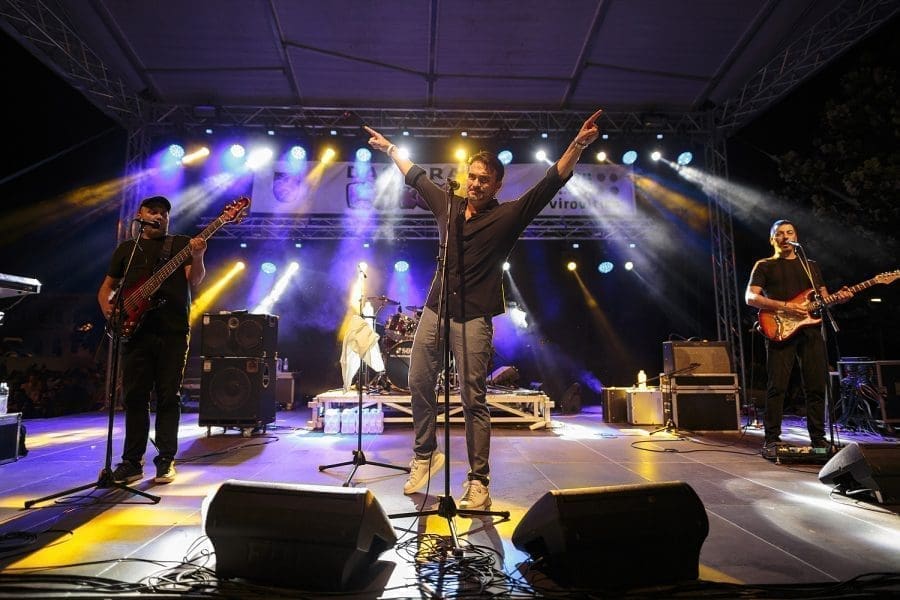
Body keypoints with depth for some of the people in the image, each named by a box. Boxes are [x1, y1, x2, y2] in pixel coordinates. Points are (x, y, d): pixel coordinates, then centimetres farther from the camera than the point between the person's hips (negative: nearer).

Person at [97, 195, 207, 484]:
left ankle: (166, 460, 8)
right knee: (134, 396, 5)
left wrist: (197, 257, -26)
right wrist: (107, 307, -1)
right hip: (135, 329, 3)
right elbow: (107, 286, 20)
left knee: (168, 396, 0)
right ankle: (132, 461, 15)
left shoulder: (182, 243, 8)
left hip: (173, 331, -3)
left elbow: (194, 280, -6)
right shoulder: (126, 248, 17)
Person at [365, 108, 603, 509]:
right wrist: (389, 149, 37)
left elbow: (549, 184, -7)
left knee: (473, 399, -5)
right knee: (419, 384, 8)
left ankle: (478, 481, 5)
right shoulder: (448, 205, 13)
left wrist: (577, 146, -19)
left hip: (474, 316, -5)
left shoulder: (507, 216, 0)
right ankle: (425, 455, 29)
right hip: (435, 308, 5)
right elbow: (417, 176, 28)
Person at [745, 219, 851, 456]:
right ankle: (772, 440, -5)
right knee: (777, 386, -9)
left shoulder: (811, 265, 24)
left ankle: (818, 438, 14)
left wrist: (838, 298, -2)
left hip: (811, 329, 4)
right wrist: (785, 307, -14)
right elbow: (750, 297, -3)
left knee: (816, 386, 3)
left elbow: (824, 298, 21)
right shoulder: (764, 266, 9)